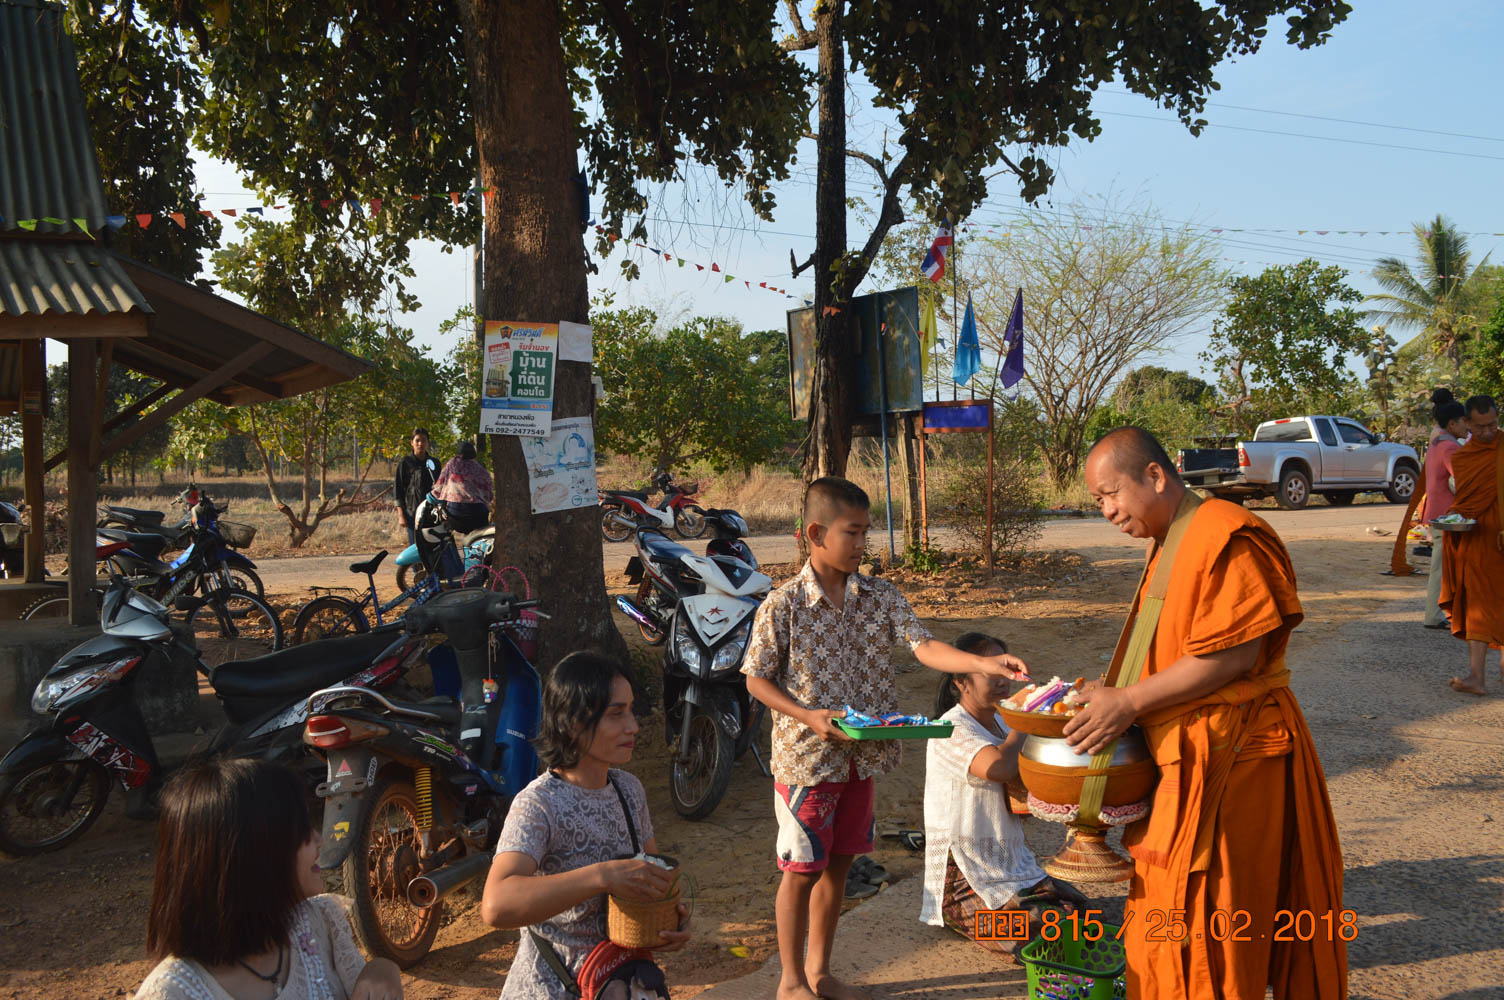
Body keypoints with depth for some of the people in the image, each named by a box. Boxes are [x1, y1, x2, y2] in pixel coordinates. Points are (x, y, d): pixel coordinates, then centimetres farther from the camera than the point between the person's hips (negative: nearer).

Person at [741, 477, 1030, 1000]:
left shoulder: (882, 597, -1)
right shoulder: (782, 606, -14)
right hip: (806, 758, -5)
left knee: (838, 863, 16)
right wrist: (809, 717, -21)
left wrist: (985, 662, -26)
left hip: (862, 758, 5)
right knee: (802, 870, 6)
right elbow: (756, 680, -8)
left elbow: (925, 646, -10)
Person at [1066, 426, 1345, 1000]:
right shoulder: (1168, 546, 17)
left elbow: (1235, 654, -21)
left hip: (1229, 757, -9)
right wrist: (1112, 695, 11)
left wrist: (1129, 702, -17)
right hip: (1186, 755, 9)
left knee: (1198, 926, -2)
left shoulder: (1223, 534, -15)